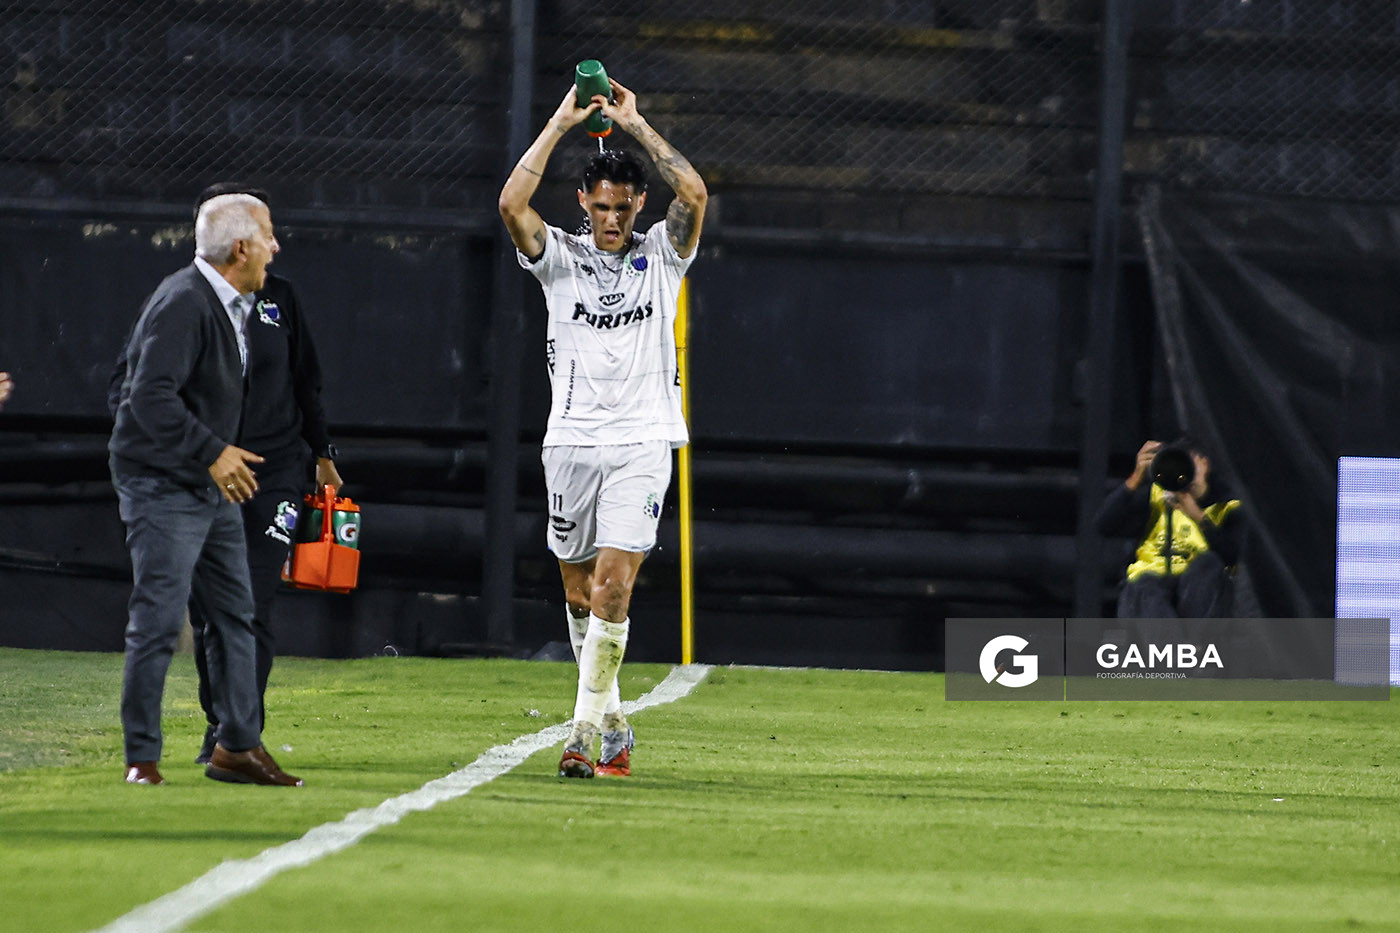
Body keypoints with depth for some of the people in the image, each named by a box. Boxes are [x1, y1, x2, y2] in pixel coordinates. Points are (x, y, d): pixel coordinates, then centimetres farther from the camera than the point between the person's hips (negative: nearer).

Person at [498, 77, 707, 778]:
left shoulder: (662, 256, 5)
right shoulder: (559, 256, 6)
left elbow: (693, 194, -13)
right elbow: (512, 203, -11)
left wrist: (636, 125, -8)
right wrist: (561, 124, -9)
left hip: (642, 443, -2)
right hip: (572, 441, 2)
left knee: (613, 587, -14)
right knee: (579, 593, 8)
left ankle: (584, 732, -13)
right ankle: (612, 721, 22)